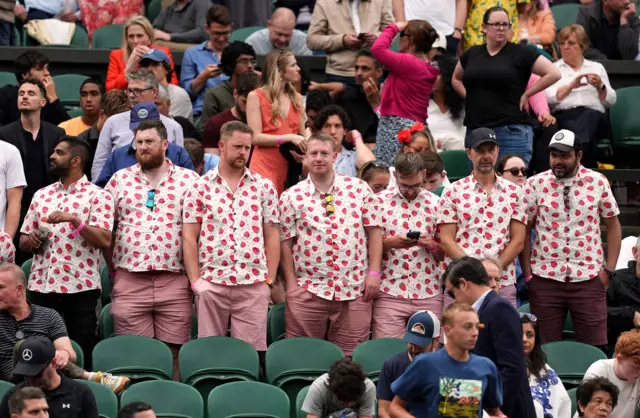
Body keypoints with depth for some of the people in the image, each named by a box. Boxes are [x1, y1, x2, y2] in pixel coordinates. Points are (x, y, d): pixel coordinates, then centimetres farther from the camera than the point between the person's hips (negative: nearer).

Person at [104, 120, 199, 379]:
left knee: (174, 353, -1)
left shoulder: (188, 180, 6)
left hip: (175, 281, -1)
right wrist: (113, 269, 9)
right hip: (129, 282, 1)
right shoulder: (120, 180, 11)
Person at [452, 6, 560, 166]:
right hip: (475, 131, 5)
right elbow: (456, 79, 31)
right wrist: (469, 96, 14)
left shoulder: (521, 53, 0)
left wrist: (526, 94, -3)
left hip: (512, 132, -5)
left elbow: (553, 74, -3)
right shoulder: (472, 54, 13)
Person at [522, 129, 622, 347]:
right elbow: (524, 230, 5)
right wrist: (527, 272, 0)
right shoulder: (535, 184, 1)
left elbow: (613, 225, 8)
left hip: (589, 278, 0)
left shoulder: (598, 182, 2)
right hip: (545, 278, 0)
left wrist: (609, 269, 1)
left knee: (594, 347, -1)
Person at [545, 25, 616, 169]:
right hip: (563, 116, -1)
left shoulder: (596, 67, 26)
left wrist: (600, 87, -5)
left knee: (589, 116, -37)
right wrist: (571, 86, -13)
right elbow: (548, 98, 2)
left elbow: (610, 101, 16)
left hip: (594, 115, 1)